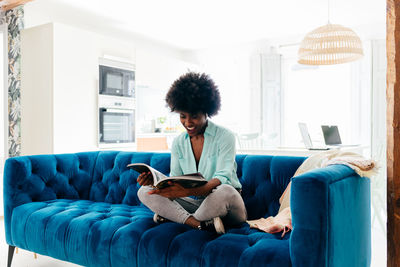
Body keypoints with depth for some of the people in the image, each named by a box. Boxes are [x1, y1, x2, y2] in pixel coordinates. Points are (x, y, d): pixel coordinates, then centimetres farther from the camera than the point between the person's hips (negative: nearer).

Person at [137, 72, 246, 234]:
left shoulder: (225, 137, -9)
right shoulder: (178, 142, 8)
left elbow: (222, 179, -22)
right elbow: (175, 179, 2)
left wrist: (188, 191, -41)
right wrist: (156, 181, -23)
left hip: (221, 203, -4)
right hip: (192, 202, 5)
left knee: (225, 191, -39)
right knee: (144, 192, -11)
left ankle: (171, 217, -15)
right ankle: (203, 224, -25)